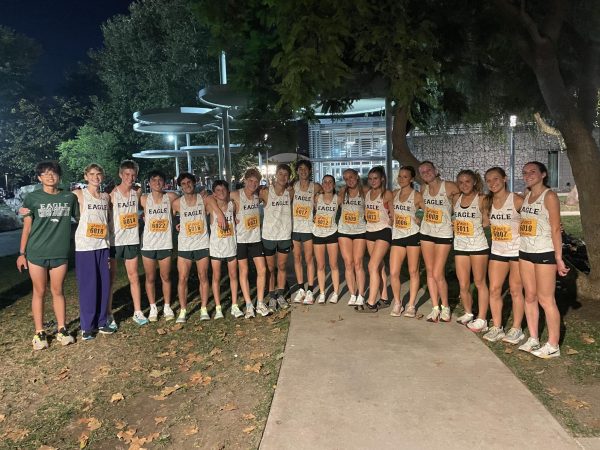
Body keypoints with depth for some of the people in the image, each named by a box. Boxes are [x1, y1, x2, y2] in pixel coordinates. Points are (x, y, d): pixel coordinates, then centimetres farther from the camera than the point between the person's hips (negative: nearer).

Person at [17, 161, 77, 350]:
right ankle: (39, 333, 17)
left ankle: (62, 330, 19)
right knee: (39, 292, 7)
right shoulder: (32, 198, -1)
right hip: (36, 253, -1)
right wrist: (22, 253, 1)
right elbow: (27, 227, 2)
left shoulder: (70, 197, 3)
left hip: (60, 253, 1)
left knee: (58, 291, 10)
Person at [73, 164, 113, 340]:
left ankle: (102, 322, 19)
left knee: (104, 284, 7)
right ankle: (86, 326, 10)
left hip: (103, 246, 4)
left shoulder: (106, 197, 11)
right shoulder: (79, 194, -2)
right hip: (85, 246, -4)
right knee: (87, 286, -1)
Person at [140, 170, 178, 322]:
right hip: (148, 244, 0)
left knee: (165, 277, 10)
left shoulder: (170, 197, -4)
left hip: (165, 244, 0)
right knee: (150, 278, 9)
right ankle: (153, 308, 23)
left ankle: (167, 307, 24)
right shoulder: (144, 199, -3)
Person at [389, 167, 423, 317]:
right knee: (393, 273, -2)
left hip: (413, 235, -3)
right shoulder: (395, 194, 10)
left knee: (413, 271, 4)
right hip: (397, 236, 4)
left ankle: (411, 305, 15)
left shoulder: (417, 196, -3)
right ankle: (397, 303, 15)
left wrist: (418, 221, -9)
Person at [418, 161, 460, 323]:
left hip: (444, 234, -5)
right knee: (430, 272, 7)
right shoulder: (424, 189, 3)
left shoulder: (448, 186, -14)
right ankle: (435, 308, 18)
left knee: (438, 274, -6)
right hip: (426, 232, 5)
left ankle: (445, 307, 17)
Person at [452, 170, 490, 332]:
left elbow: (486, 222, -7)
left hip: (478, 245, -4)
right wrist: (457, 225, 2)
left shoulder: (481, 199, -6)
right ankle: (468, 313, 28)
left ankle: (481, 319, 12)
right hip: (460, 245, 4)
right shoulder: (456, 198, 7)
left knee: (480, 282, 5)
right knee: (463, 285, 7)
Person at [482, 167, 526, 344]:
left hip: (517, 250, -5)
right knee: (494, 290, 6)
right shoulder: (488, 202, 3)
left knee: (516, 291, 5)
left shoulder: (517, 200, -14)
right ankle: (496, 327, 20)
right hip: (497, 251, 5)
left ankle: (516, 329, 19)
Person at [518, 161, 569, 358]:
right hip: (525, 253, 7)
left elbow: (555, 229, -12)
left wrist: (558, 258, -15)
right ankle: (533, 339, 22)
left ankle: (553, 346, 8)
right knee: (530, 297, 11)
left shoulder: (549, 196, -9)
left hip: (545, 253, -7)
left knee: (546, 299, -2)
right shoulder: (526, 197, 12)